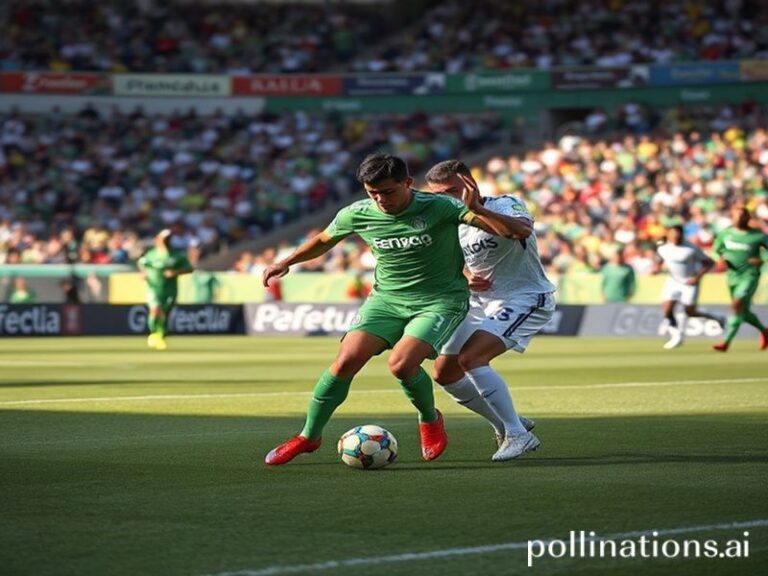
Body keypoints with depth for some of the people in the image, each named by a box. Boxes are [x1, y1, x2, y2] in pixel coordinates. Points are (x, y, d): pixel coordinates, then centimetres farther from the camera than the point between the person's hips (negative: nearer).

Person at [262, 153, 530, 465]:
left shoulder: (440, 208, -18)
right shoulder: (357, 214, -6)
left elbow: (520, 231, -22)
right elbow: (324, 240, 19)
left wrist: (477, 211, -38)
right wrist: (286, 262, 11)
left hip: (440, 301, -4)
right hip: (386, 299, 4)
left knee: (401, 364, -26)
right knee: (346, 360, -15)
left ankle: (430, 420, 6)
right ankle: (308, 436, 3)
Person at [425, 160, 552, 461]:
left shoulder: (505, 205, -19)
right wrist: (466, 277, -5)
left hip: (525, 298, -9)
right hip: (480, 301, 9)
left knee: (470, 358, -27)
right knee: (444, 374, 8)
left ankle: (518, 435, -18)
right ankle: (507, 427, 24)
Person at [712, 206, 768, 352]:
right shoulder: (725, 234, 3)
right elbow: (718, 249, 17)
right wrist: (723, 258, -5)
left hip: (750, 275, -5)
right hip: (732, 275, 5)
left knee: (737, 305, -21)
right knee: (743, 311, 11)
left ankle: (726, 342, -19)